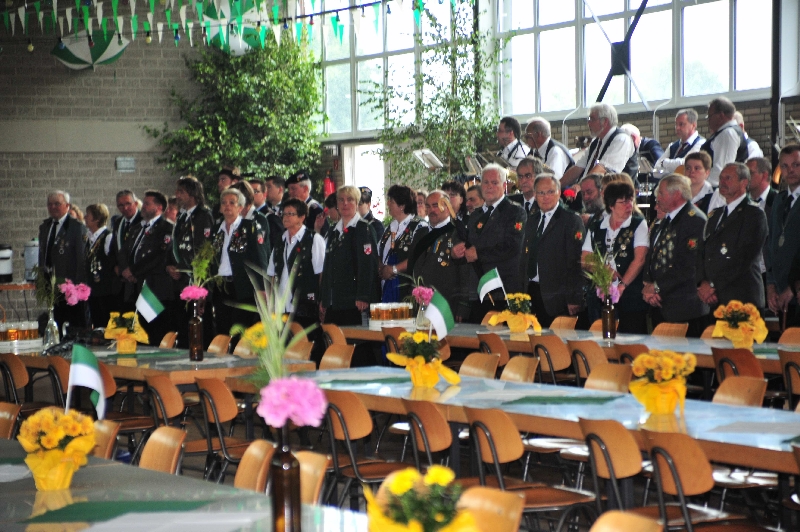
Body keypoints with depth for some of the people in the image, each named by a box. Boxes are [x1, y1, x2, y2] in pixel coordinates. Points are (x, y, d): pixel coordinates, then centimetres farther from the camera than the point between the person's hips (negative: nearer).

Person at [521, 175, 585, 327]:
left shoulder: (571, 220, -4)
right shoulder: (532, 220, 17)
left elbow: (575, 262, -9)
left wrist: (574, 299, -14)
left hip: (557, 298, -6)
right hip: (532, 293, 6)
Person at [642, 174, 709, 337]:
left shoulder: (696, 220, -12)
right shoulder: (665, 221, 18)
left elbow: (690, 266, -19)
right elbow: (652, 258, 19)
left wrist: (657, 287, -15)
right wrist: (648, 286, 0)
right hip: (659, 306, 9)